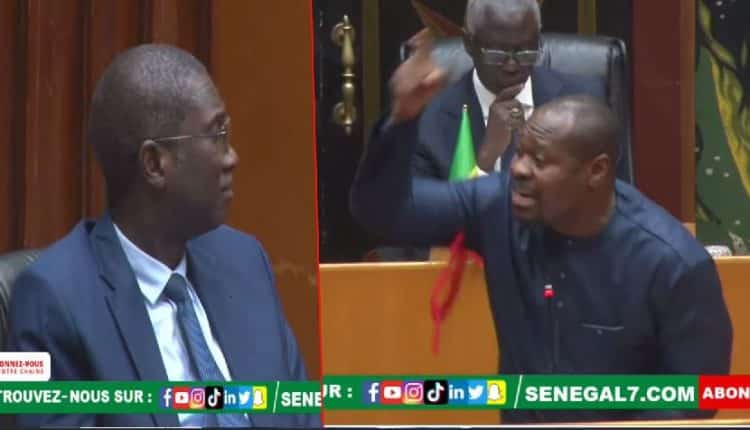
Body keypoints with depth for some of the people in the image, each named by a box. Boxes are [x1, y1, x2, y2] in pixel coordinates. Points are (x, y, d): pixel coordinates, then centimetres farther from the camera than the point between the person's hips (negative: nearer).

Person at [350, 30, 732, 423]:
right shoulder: (499, 205, -9)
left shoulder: (672, 262, -18)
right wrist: (404, 116, -21)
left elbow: (696, 396, -10)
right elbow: (382, 209, -7)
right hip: (521, 424, 4)